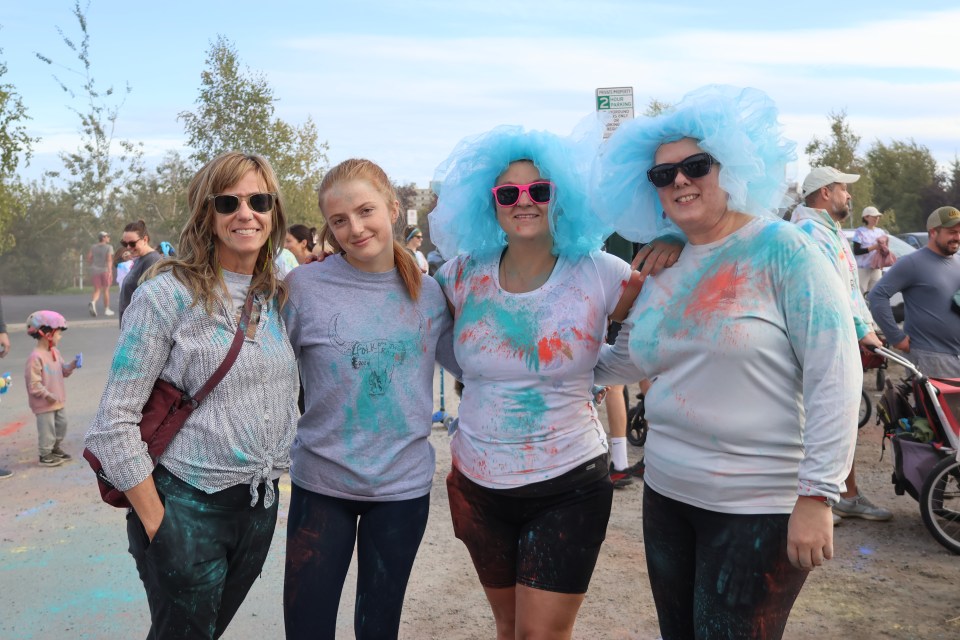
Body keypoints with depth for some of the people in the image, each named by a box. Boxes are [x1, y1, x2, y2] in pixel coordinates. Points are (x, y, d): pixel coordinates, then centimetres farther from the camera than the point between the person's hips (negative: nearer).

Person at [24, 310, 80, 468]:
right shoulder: (35, 357, -22)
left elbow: (62, 371, 17)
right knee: (47, 429, 0)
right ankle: (45, 455, 13)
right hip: (44, 403, -9)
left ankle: (56, 448, 35)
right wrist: (47, 395, -23)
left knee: (61, 424, 18)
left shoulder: (55, 352, 7)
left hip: (58, 400, 9)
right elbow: (33, 383, -23)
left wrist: (71, 366, -3)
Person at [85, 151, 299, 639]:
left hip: (261, 506, 6)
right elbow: (114, 424, -15)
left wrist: (272, 481, 11)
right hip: (188, 507, -6)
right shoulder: (167, 295, -14)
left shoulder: (277, 298, 4)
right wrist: (157, 525, -14)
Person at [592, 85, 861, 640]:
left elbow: (835, 376, -15)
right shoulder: (660, 270, 7)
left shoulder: (782, 250, -11)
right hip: (666, 493, 6)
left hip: (760, 509, -6)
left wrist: (817, 496, -18)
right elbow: (630, 361, 19)